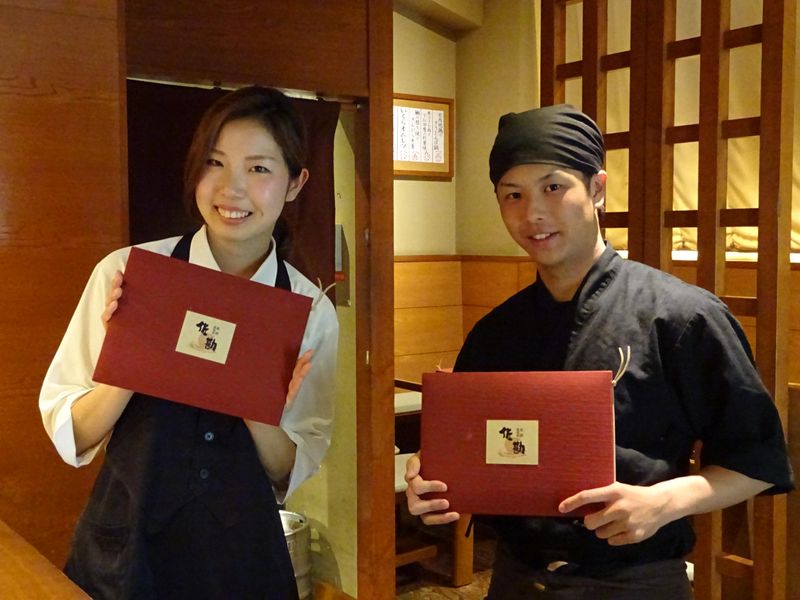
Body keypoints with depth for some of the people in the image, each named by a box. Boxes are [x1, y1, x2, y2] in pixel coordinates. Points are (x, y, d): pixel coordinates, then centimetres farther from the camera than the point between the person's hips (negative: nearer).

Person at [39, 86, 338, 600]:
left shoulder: (312, 311, -8)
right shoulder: (126, 274, -12)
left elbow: (293, 476, -2)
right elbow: (68, 436, -7)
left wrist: (262, 418, -22)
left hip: (242, 559, 1)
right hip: (122, 553, 0)